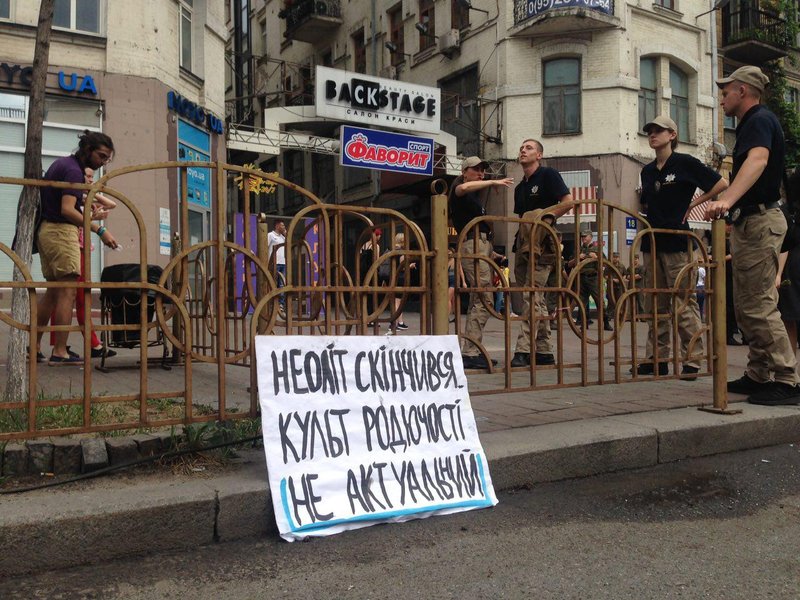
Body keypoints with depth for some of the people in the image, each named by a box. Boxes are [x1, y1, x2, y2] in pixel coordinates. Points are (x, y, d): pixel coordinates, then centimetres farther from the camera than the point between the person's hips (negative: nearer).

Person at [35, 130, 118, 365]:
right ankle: (59, 353, -10)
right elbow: (67, 210, -23)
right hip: (61, 231, -10)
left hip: (46, 229, 10)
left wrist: (82, 199, 18)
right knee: (68, 292, -10)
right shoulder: (74, 170, -14)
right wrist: (100, 230, -27)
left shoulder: (63, 163, 17)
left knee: (53, 291, 14)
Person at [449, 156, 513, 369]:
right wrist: (493, 182, -28)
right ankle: (469, 353, -18)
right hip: (474, 244, -10)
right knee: (484, 300, -16)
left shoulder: (475, 196, 26)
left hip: (482, 245, 10)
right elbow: (463, 188, -29)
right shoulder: (460, 192, -2)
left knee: (478, 300, 10)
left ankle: (472, 351, 13)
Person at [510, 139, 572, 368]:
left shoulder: (548, 174, -1)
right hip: (523, 244, 8)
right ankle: (544, 351, 14)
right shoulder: (520, 188, 21)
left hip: (542, 244, -8)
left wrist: (545, 218, -14)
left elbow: (568, 201, -11)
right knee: (536, 299, 9)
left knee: (532, 295, -14)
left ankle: (523, 349, -17)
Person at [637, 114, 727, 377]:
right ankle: (657, 358, 15)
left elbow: (721, 184, -2)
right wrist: (646, 211, 7)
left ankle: (692, 360, -1)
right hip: (652, 243, 7)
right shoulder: (647, 171, 15)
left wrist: (692, 204, -5)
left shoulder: (684, 163, -2)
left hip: (677, 242, -7)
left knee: (684, 303, -6)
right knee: (655, 304, 8)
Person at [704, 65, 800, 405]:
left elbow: (758, 159, -32)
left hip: (760, 221, -11)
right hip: (750, 222, 11)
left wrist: (727, 200, -47)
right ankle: (759, 376, 20)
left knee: (758, 307, -12)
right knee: (747, 306, 13)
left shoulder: (760, 119, -11)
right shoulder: (750, 123, 20)